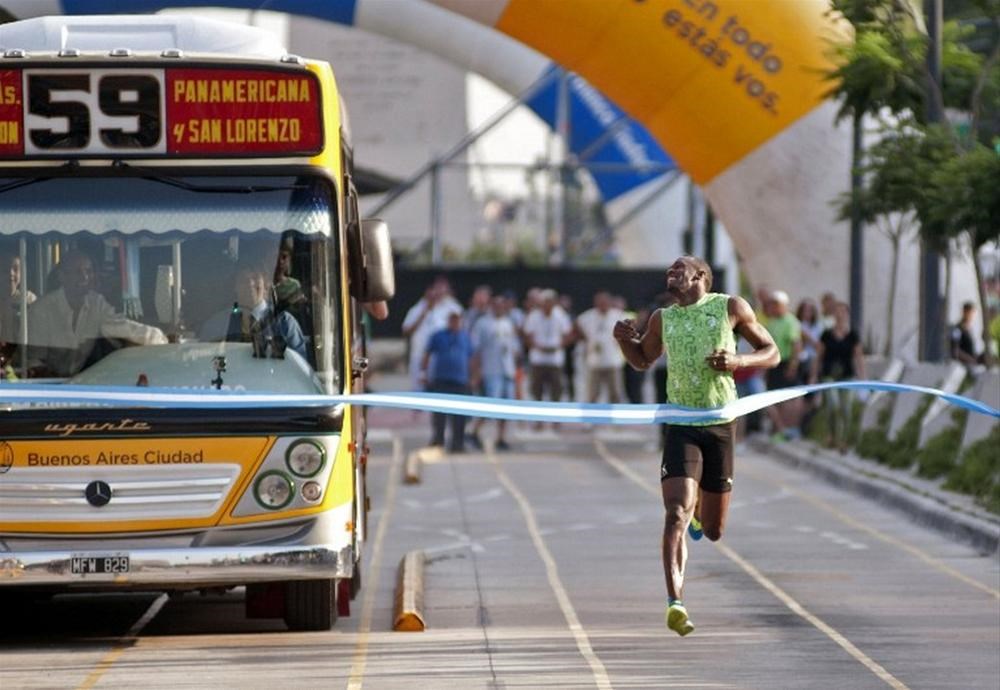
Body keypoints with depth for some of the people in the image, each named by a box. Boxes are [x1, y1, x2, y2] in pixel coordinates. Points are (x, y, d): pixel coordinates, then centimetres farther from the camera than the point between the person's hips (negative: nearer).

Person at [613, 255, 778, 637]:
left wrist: (738, 361, -13)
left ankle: (699, 509, 47)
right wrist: (624, 340, 5)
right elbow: (642, 359, 27)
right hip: (681, 425, 0)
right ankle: (675, 603, -24)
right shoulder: (662, 319, 10)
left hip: (720, 426, 0)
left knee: (712, 531, 9)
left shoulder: (731, 307, 2)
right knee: (677, 513, -20)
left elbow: (771, 353, 6)